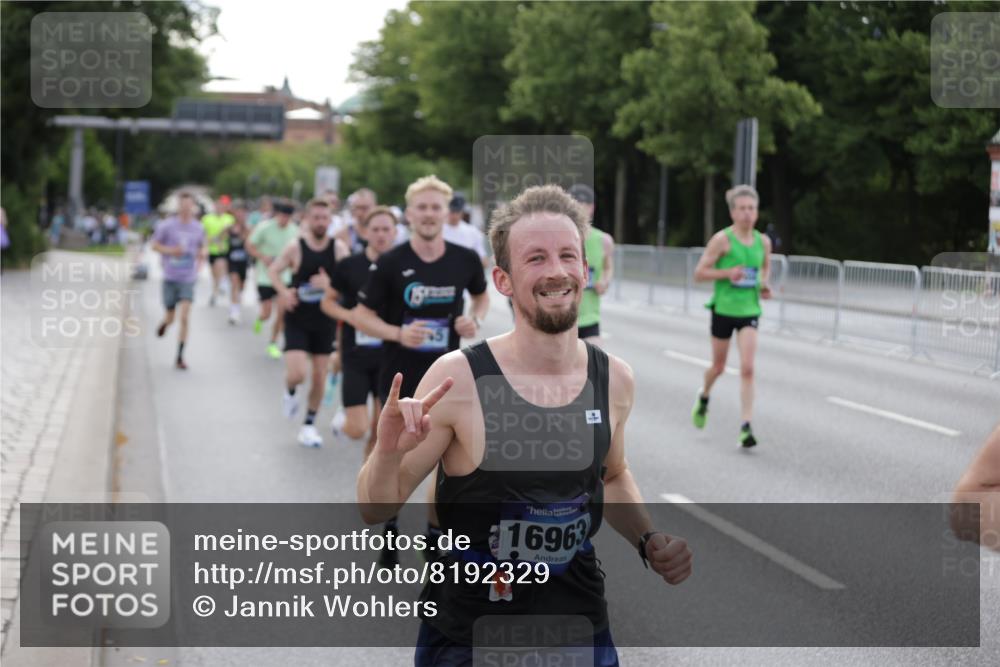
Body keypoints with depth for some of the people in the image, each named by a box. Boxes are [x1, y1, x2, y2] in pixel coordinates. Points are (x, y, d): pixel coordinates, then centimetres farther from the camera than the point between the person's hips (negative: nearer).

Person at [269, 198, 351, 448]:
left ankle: (309, 425, 24)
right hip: (298, 320, -2)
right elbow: (273, 270, 5)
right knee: (297, 373, -15)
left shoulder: (339, 249, -6)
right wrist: (284, 292, -12)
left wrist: (329, 284, -26)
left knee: (319, 375, 7)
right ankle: (290, 393, 21)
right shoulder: (295, 248, -9)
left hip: (325, 320, 2)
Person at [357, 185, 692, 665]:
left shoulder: (615, 380, -4)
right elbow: (375, 509, -9)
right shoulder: (458, 379, -17)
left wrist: (649, 542, 1)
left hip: (583, 627, 4)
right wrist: (388, 452, -28)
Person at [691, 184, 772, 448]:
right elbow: (699, 273, -8)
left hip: (750, 310, 2)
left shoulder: (763, 241, 3)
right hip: (724, 309, -2)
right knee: (718, 366, 13)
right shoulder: (722, 239, -10)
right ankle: (703, 396, 47)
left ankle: (745, 427, -11)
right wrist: (727, 273, -21)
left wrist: (765, 284, 3)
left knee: (747, 368, -11)